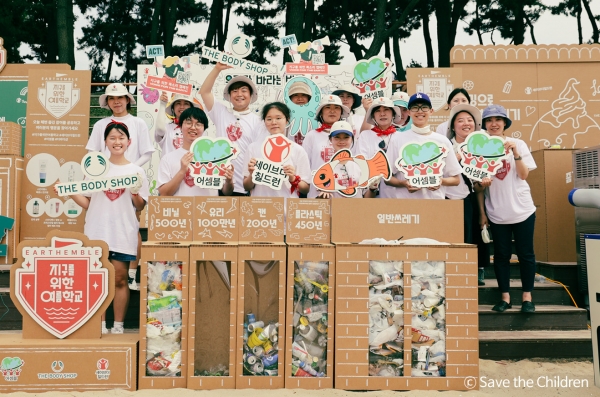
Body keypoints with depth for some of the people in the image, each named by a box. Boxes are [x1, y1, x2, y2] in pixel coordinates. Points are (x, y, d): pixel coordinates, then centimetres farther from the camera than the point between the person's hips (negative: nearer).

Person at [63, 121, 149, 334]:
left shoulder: (136, 171, 3)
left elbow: (141, 207, 2)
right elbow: (87, 203, 7)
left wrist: (135, 192, -16)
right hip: (97, 232, 2)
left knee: (119, 279, 3)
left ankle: (118, 325, 13)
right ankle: (100, 325, 14)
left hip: (123, 233, -1)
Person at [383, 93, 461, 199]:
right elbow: (387, 178, 3)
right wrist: (403, 183, -15)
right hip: (404, 198, -1)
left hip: (435, 198, 1)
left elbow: (455, 179, 8)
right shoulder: (397, 139, 2)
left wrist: (441, 181, -11)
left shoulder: (442, 141, 5)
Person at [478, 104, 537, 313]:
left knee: (525, 253, 4)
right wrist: (482, 212, -5)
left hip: (522, 209, 0)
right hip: (496, 212, 0)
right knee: (501, 255, 6)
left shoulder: (518, 144, -1)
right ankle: (505, 297, 16)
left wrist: (514, 152, -19)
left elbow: (524, 175, -9)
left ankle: (527, 297, 16)